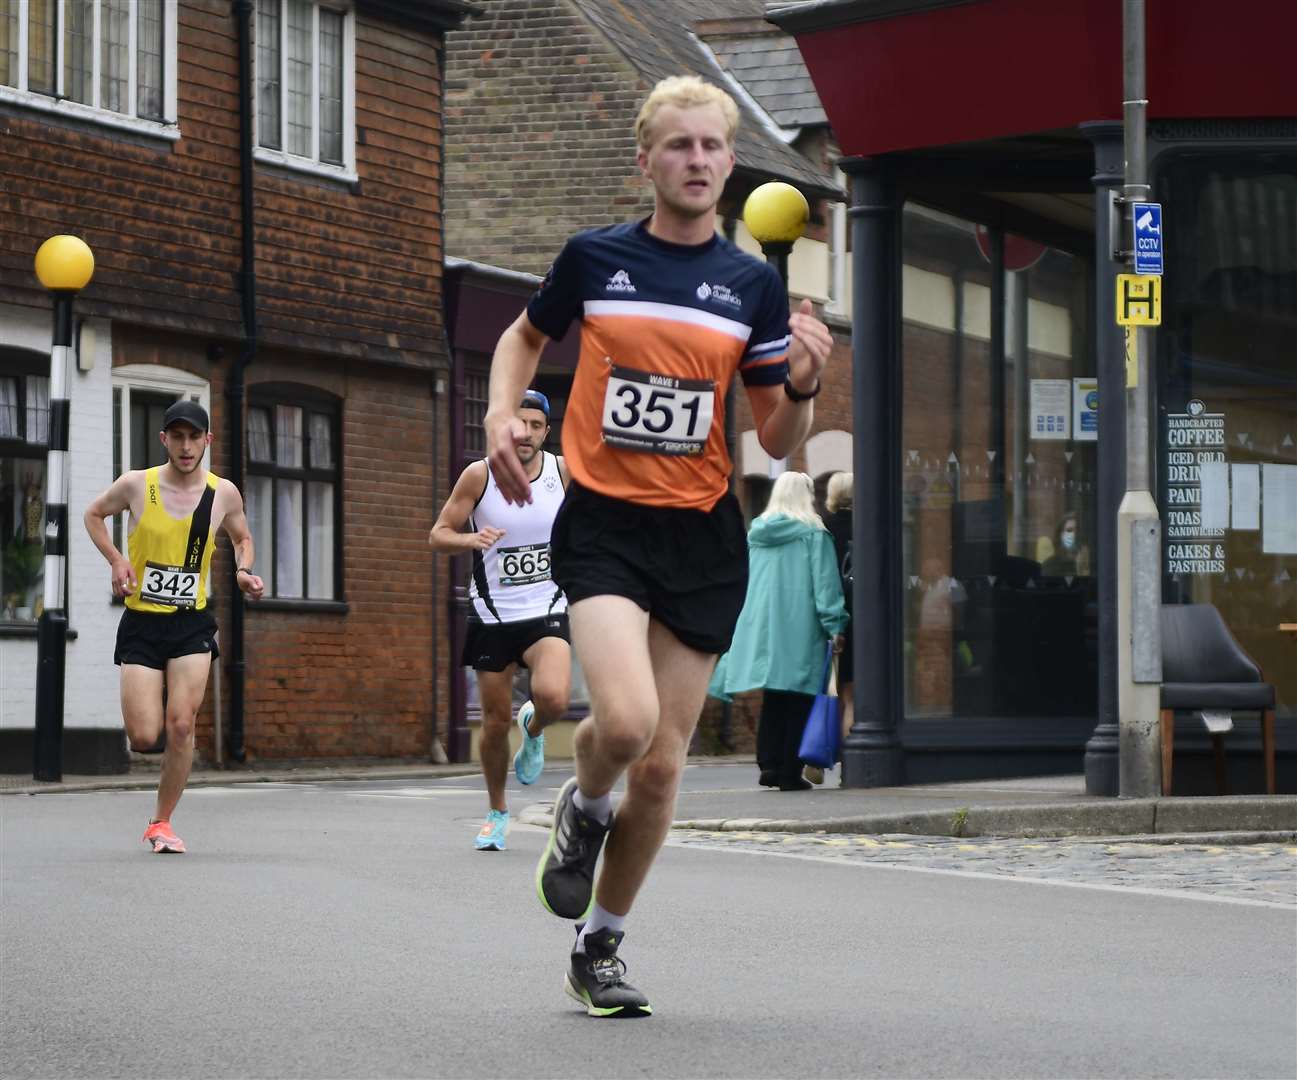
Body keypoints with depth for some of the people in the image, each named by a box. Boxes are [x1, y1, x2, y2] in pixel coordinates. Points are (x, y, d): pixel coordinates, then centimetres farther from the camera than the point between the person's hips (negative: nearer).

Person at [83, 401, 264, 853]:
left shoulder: (224, 493, -1)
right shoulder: (136, 485, -7)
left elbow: (242, 537, 19)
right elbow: (94, 514, 12)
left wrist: (243, 572, -3)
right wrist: (116, 560, -4)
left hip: (192, 626, 1)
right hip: (141, 624, -1)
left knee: (181, 726, -12)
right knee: (145, 738, -9)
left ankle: (161, 822, 4)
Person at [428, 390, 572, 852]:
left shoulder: (563, 471, -4)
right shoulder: (479, 476, -7)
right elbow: (438, 534, -3)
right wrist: (470, 539, -24)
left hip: (547, 611, 0)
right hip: (493, 616, 0)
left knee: (553, 697, -27)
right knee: (496, 723, 6)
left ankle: (533, 729, 10)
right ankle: (497, 811, 30)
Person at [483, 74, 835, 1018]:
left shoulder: (754, 284, 3)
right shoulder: (595, 258, 0)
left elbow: (778, 442, 6)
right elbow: (525, 337, 19)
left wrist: (803, 384, -14)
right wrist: (502, 413, 0)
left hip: (703, 540, 2)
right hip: (603, 524, -2)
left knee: (662, 764, 4)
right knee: (625, 718, -25)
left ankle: (600, 947, 24)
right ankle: (584, 810, 11)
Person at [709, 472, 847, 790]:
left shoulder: (756, 533, 10)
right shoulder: (813, 534, -5)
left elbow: (743, 581, 16)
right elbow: (825, 583, -9)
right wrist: (834, 626, -7)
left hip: (761, 626, 5)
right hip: (800, 630, -5)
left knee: (772, 702, 11)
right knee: (797, 702, -1)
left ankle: (768, 763, 1)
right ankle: (790, 772, -4)